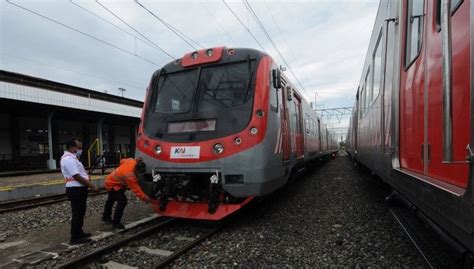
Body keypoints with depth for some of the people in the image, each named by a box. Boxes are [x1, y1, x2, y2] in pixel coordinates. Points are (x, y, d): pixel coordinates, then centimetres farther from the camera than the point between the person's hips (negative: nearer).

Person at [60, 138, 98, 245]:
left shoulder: (72, 158, 15)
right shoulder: (68, 159, -19)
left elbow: (81, 173, 18)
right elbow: (77, 177, -23)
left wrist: (89, 182, 5)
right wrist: (91, 186, -17)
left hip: (79, 189, 11)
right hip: (76, 190, -11)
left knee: (80, 213, 19)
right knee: (77, 214, -2)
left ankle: (79, 232, 32)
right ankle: (75, 238, 7)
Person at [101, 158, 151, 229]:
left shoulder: (131, 161, -22)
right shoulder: (129, 175, -42)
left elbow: (122, 161, 2)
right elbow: (136, 189, -39)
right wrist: (145, 198, -37)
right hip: (112, 185, -10)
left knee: (111, 199, 27)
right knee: (122, 201, -20)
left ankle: (106, 216, 50)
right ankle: (116, 223, -8)